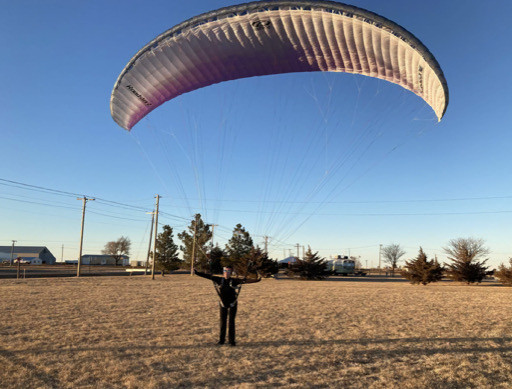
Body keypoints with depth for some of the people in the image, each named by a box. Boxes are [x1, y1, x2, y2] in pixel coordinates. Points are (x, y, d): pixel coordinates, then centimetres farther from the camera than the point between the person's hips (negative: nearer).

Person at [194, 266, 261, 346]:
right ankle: (221, 340, 21)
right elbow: (209, 276, -5)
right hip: (223, 304, 2)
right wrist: (197, 273, -7)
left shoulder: (234, 281, -10)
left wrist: (256, 280, -29)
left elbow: (245, 281, -19)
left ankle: (232, 340, 14)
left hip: (232, 304, -2)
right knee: (222, 322, 9)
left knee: (231, 322, 4)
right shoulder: (219, 280, -4)